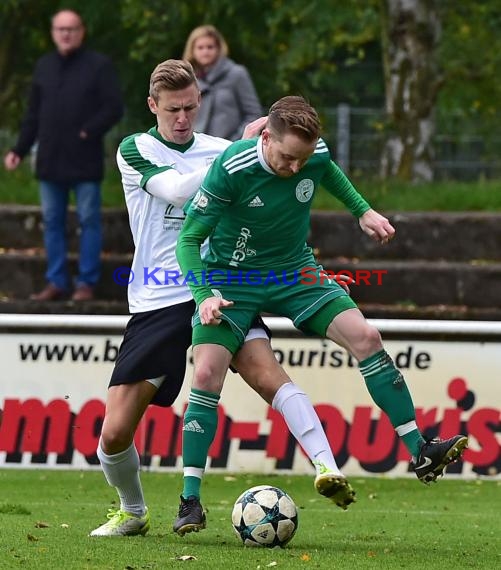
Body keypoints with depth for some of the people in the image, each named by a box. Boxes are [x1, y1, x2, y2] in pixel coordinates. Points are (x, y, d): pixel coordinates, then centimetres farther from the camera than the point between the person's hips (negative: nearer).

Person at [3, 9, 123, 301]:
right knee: (52, 221, 7)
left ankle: (87, 283, 6)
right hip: (50, 159, 5)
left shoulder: (99, 65, -3)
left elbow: (114, 108, -8)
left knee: (89, 220, 0)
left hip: (84, 159, -5)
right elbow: (33, 114, 16)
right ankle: (57, 282, 14)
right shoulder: (44, 66, 13)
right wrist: (20, 149, 9)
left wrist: (88, 132, -18)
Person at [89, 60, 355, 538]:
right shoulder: (135, 150, 0)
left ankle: (327, 468, -38)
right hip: (157, 302, -1)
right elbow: (177, 189, -19)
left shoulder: (221, 151, 11)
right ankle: (132, 512, 23)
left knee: (264, 368, -28)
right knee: (115, 433, -4)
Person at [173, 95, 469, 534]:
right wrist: (205, 295, -30)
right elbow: (189, 239, -19)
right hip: (231, 279, -3)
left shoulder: (316, 155, -14)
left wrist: (362, 210, 10)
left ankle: (420, 452, -6)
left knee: (365, 336, -12)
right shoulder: (230, 169, -27)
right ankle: (190, 501, -10)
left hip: (294, 272, 3)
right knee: (207, 373, -18)